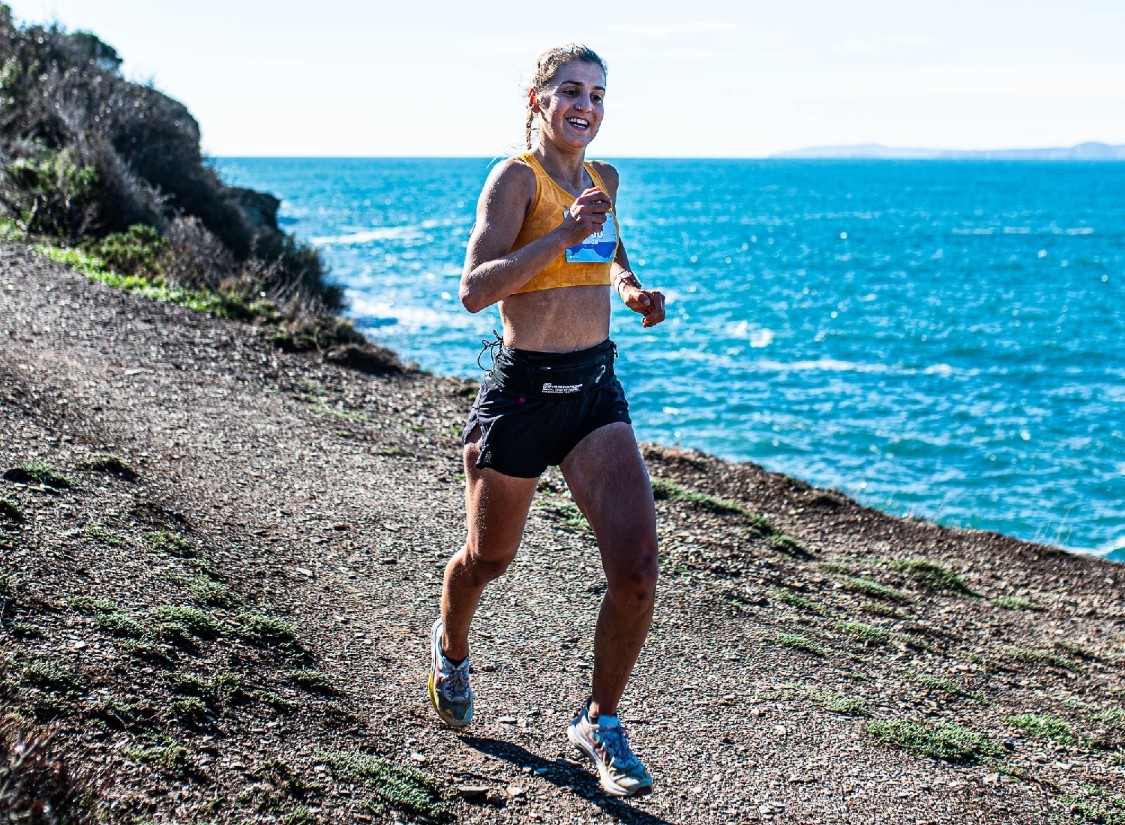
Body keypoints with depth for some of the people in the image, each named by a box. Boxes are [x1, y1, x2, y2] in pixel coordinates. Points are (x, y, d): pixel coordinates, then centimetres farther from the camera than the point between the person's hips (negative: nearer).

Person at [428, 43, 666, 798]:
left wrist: (630, 288, 10)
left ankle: (601, 723, 8)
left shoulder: (603, 179, 9)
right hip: (523, 390, -4)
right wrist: (563, 236, -28)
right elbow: (474, 290, -20)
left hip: (597, 389, 5)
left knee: (637, 565, -11)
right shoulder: (516, 177, -10)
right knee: (489, 559, 15)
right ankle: (451, 648, 50)